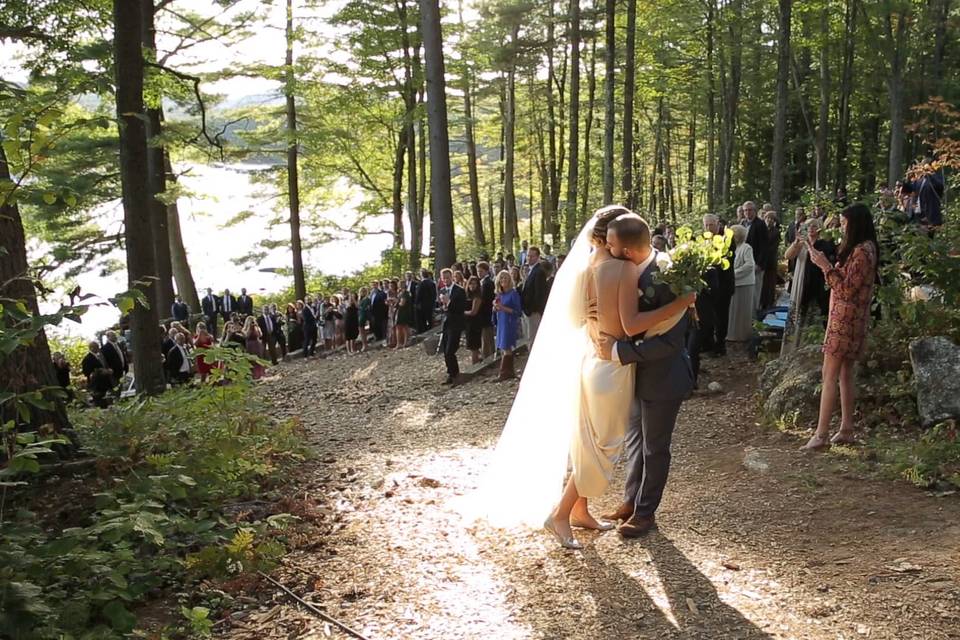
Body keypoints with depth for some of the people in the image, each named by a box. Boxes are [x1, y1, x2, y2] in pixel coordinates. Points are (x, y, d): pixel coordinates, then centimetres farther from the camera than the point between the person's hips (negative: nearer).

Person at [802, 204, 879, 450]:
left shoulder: (862, 251, -17)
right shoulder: (862, 248, 14)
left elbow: (846, 289, -19)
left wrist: (825, 266, -18)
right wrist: (824, 262, 8)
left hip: (846, 320, -10)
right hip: (846, 319, 10)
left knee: (829, 376, -10)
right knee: (845, 375, 12)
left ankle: (821, 435, -10)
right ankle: (846, 430, 18)